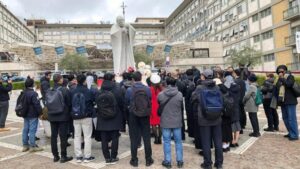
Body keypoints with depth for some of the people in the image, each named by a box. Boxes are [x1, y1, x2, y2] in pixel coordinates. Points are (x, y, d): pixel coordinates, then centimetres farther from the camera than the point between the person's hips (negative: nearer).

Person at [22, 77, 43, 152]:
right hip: (33, 115, -8)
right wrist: (40, 113, -12)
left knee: (25, 129, 13)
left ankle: (25, 145, 22)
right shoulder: (33, 93, -19)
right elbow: (37, 105, -21)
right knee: (32, 130, -2)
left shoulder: (23, 93, 8)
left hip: (25, 114, 8)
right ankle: (32, 146, 4)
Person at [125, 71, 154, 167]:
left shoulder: (129, 90, -12)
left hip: (133, 115, -1)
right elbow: (150, 101, 5)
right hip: (145, 115, 1)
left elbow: (126, 103, 2)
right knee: (146, 137, 11)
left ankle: (134, 160, 18)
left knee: (134, 138, 9)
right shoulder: (147, 89, -9)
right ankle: (148, 160, 20)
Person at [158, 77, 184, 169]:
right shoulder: (179, 94, -11)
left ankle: (167, 161, 18)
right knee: (178, 141, 13)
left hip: (165, 121, 0)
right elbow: (182, 107, 2)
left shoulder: (160, 94, -11)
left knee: (167, 142, 10)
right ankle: (180, 161, 22)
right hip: (177, 121, 1)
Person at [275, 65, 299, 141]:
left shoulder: (290, 77, -2)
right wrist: (278, 100, 14)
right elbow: (277, 89, 19)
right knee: (285, 118, 11)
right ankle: (291, 133, 22)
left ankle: (295, 135, -2)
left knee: (291, 118, -8)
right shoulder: (279, 79, 17)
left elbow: (288, 84, -22)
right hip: (283, 102, 7)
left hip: (290, 102, -7)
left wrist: (282, 78, -14)